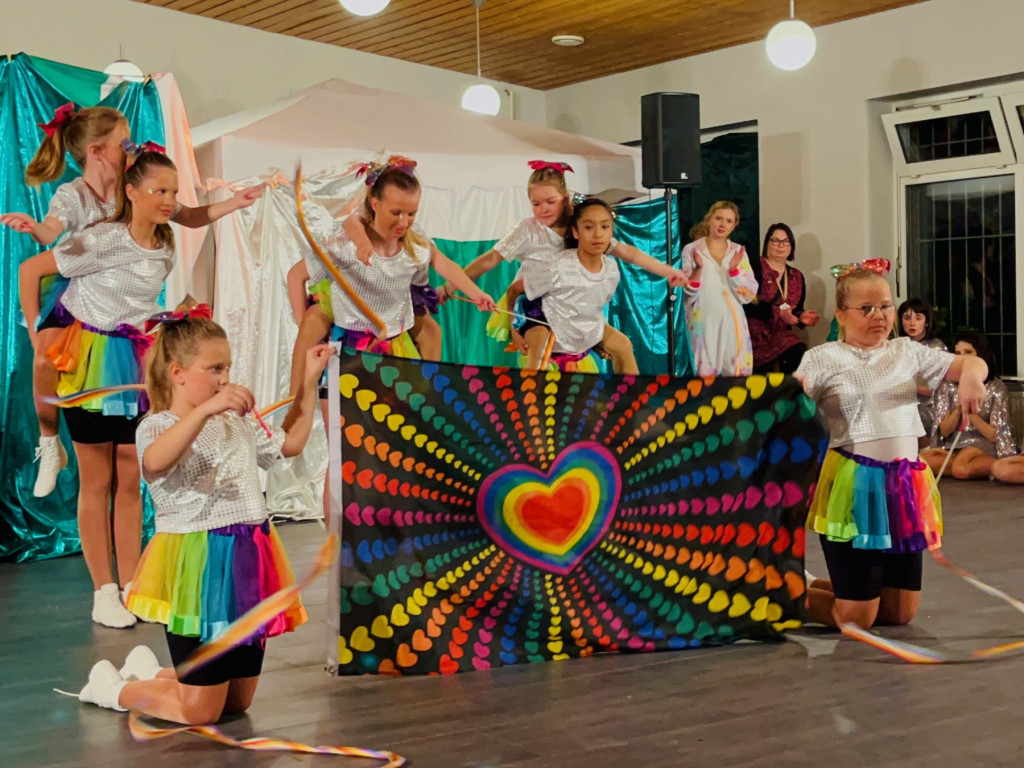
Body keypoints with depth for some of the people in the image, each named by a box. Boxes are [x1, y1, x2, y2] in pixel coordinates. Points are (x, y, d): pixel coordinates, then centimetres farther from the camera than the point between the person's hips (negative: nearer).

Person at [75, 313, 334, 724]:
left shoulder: (237, 422, 12)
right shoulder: (158, 425, -12)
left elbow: (289, 443, 24)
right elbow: (155, 462, -36)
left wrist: (309, 382, 19)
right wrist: (206, 409, -47)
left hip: (247, 562, 8)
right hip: (200, 568, -8)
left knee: (237, 703, 17)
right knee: (200, 713, 0)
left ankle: (148, 671, 40)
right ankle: (112, 686, 25)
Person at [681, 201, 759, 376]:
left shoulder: (739, 252, 9)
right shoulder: (691, 250, 1)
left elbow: (748, 296, 2)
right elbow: (685, 295, -5)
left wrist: (733, 270, -11)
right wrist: (698, 269, -19)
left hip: (732, 325, 3)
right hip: (703, 325, -3)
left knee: (736, 375, 1)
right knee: (704, 375, -6)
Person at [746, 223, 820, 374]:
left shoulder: (797, 276, 15)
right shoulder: (755, 268, -6)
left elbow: (797, 310, 17)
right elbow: (747, 305, -15)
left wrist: (801, 317, -7)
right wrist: (777, 312, -21)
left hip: (780, 333, 5)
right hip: (755, 333, -5)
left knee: (799, 352, -24)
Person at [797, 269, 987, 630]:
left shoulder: (907, 352, 13)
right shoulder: (823, 358, -1)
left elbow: (972, 363, 11)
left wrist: (971, 376, -12)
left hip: (904, 484, 6)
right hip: (853, 486, -6)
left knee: (901, 613, 12)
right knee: (856, 618, -3)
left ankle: (826, 589, 35)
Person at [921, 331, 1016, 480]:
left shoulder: (995, 387, 1)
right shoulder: (946, 386, 8)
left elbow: (994, 435, -2)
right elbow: (944, 431, 3)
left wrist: (971, 412, -13)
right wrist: (959, 409, -13)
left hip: (985, 450, -4)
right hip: (953, 448, 4)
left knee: (961, 469, -39)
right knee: (923, 459, -30)